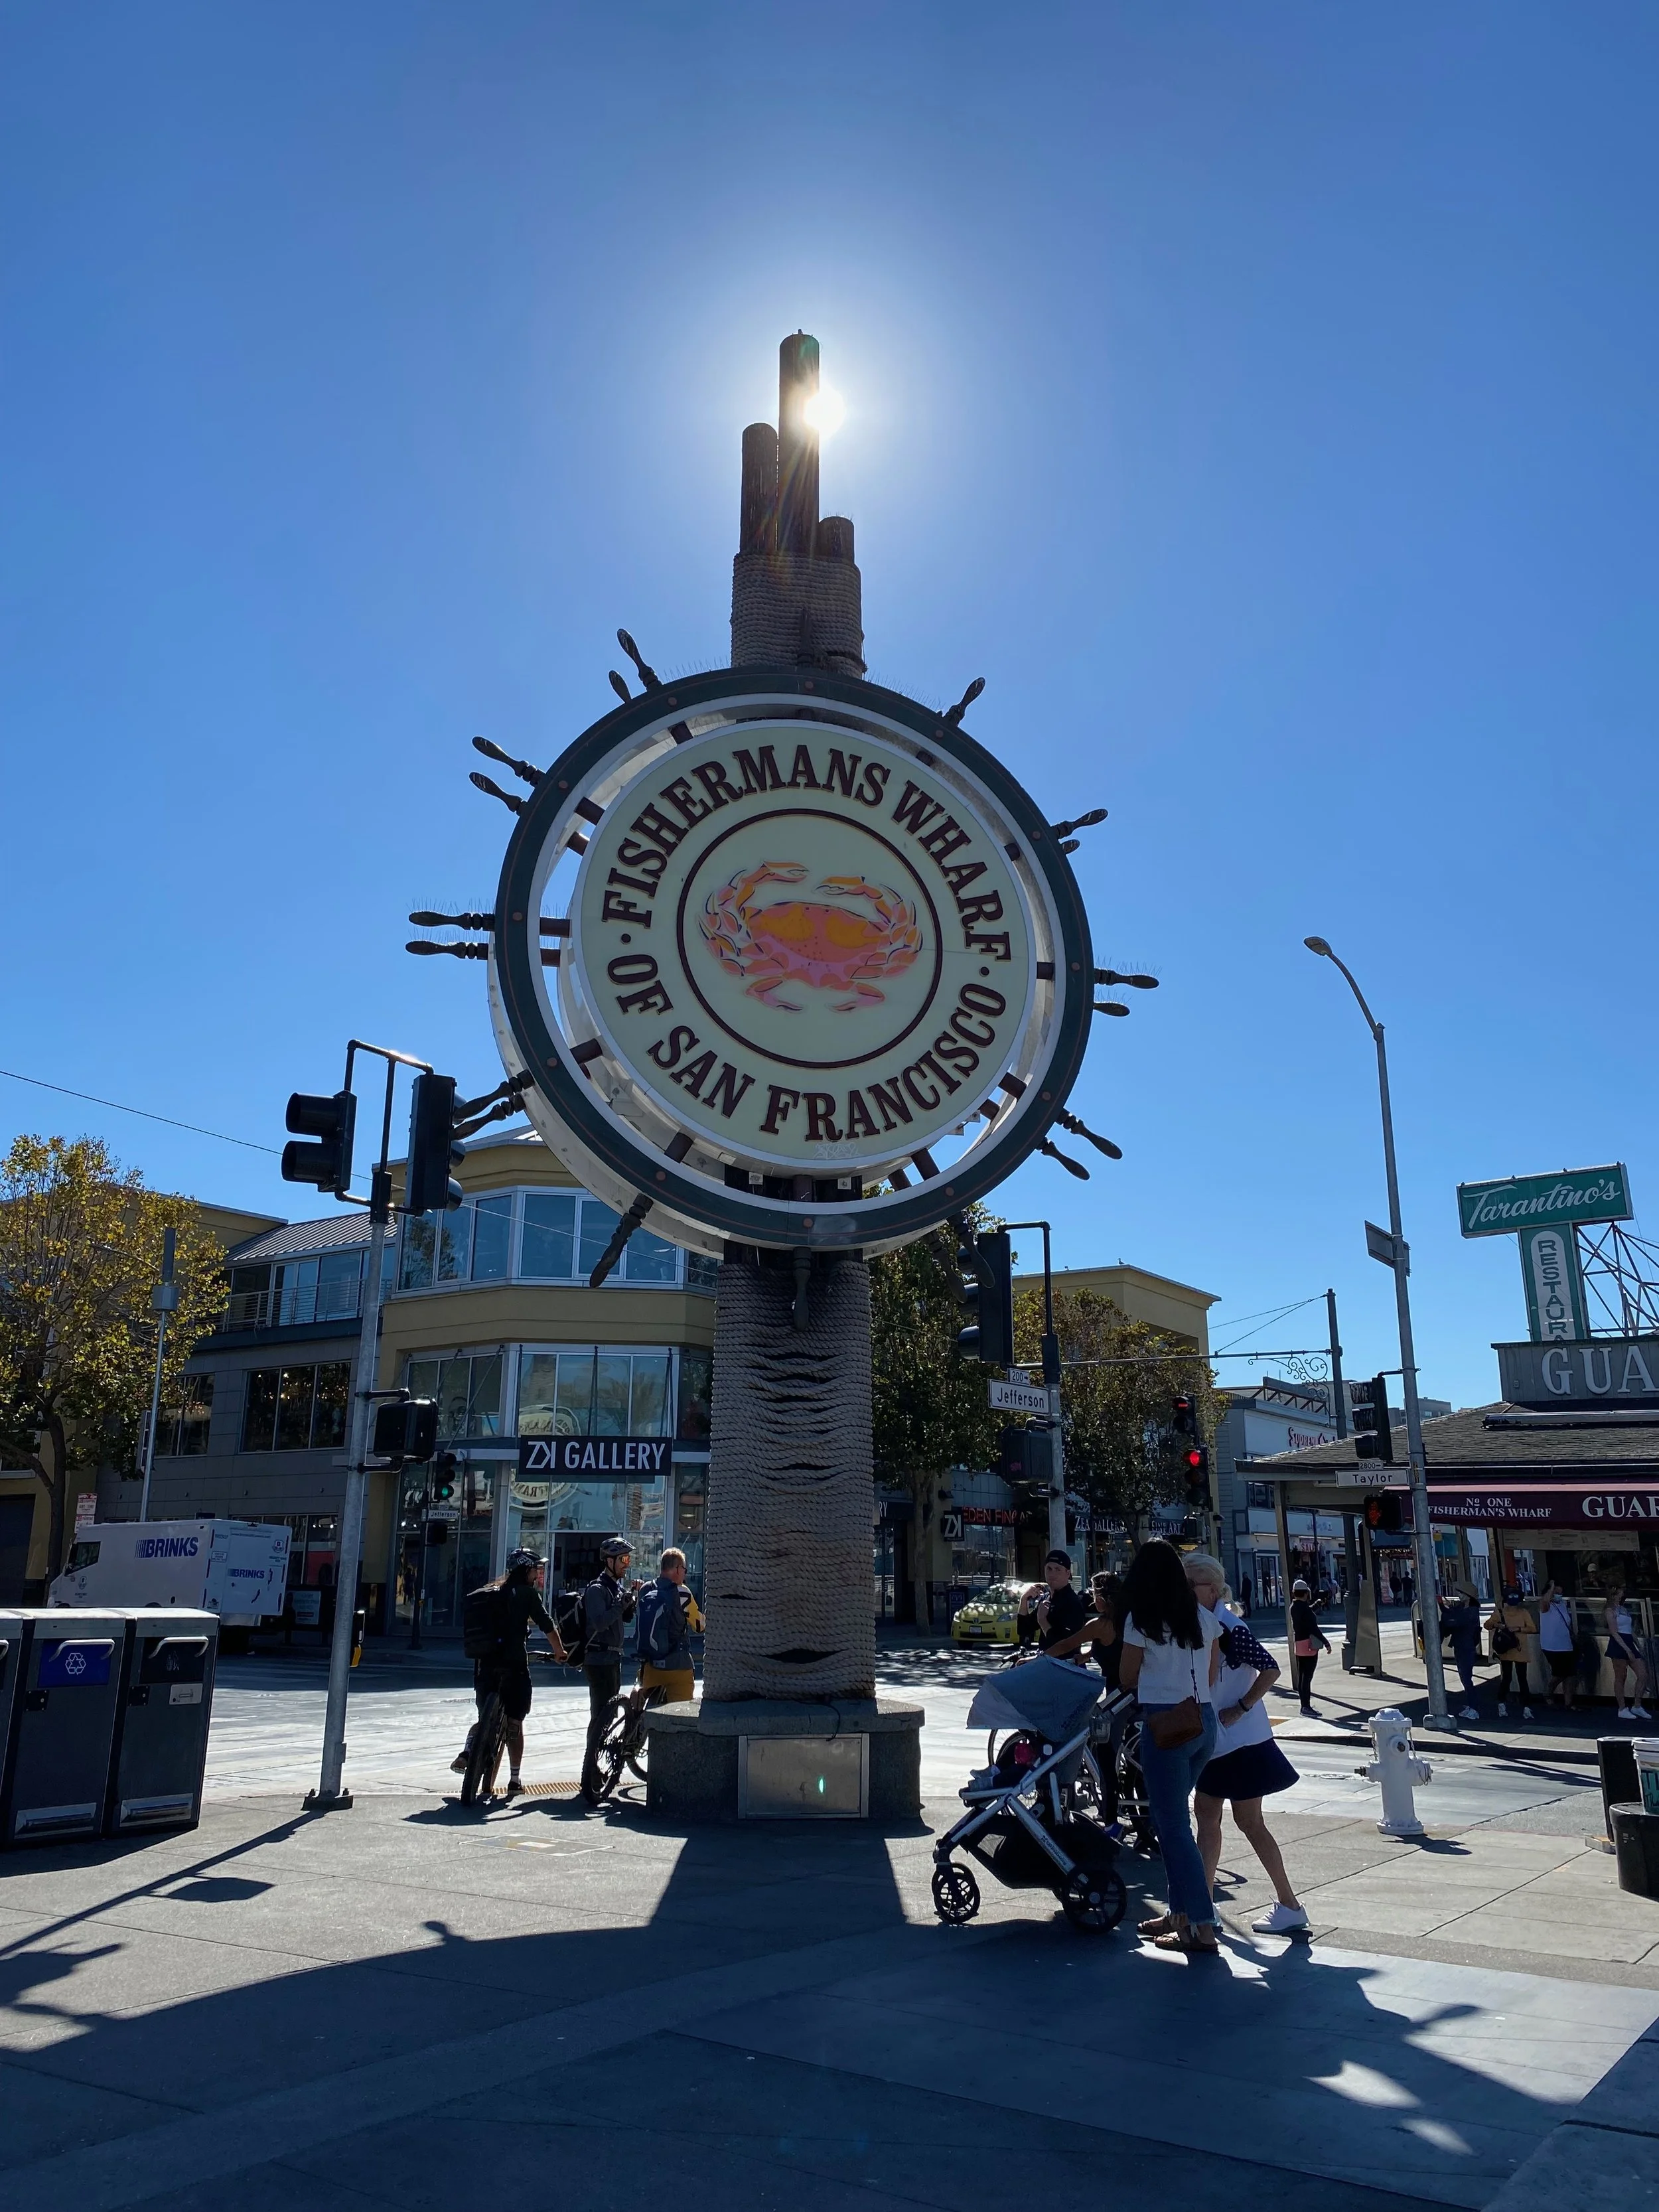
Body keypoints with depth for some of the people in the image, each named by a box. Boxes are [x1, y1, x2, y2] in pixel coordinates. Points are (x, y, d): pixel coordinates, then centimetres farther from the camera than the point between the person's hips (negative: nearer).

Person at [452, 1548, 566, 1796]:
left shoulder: (491, 1592, 14)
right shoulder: (528, 1593, -2)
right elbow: (547, 1625, -2)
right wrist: (559, 1652, 12)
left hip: (485, 1663, 5)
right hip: (514, 1664, -4)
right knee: (514, 1723, 6)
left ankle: (466, 1754, -5)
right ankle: (515, 1780, 8)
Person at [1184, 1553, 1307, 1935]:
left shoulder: (1229, 1628, -19)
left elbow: (1270, 1669, -23)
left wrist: (1239, 1709, -21)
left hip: (1240, 1739, -9)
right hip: (1213, 1740, 9)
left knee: (1249, 1822, -1)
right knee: (1206, 1815, 10)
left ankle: (1290, 1906, 11)